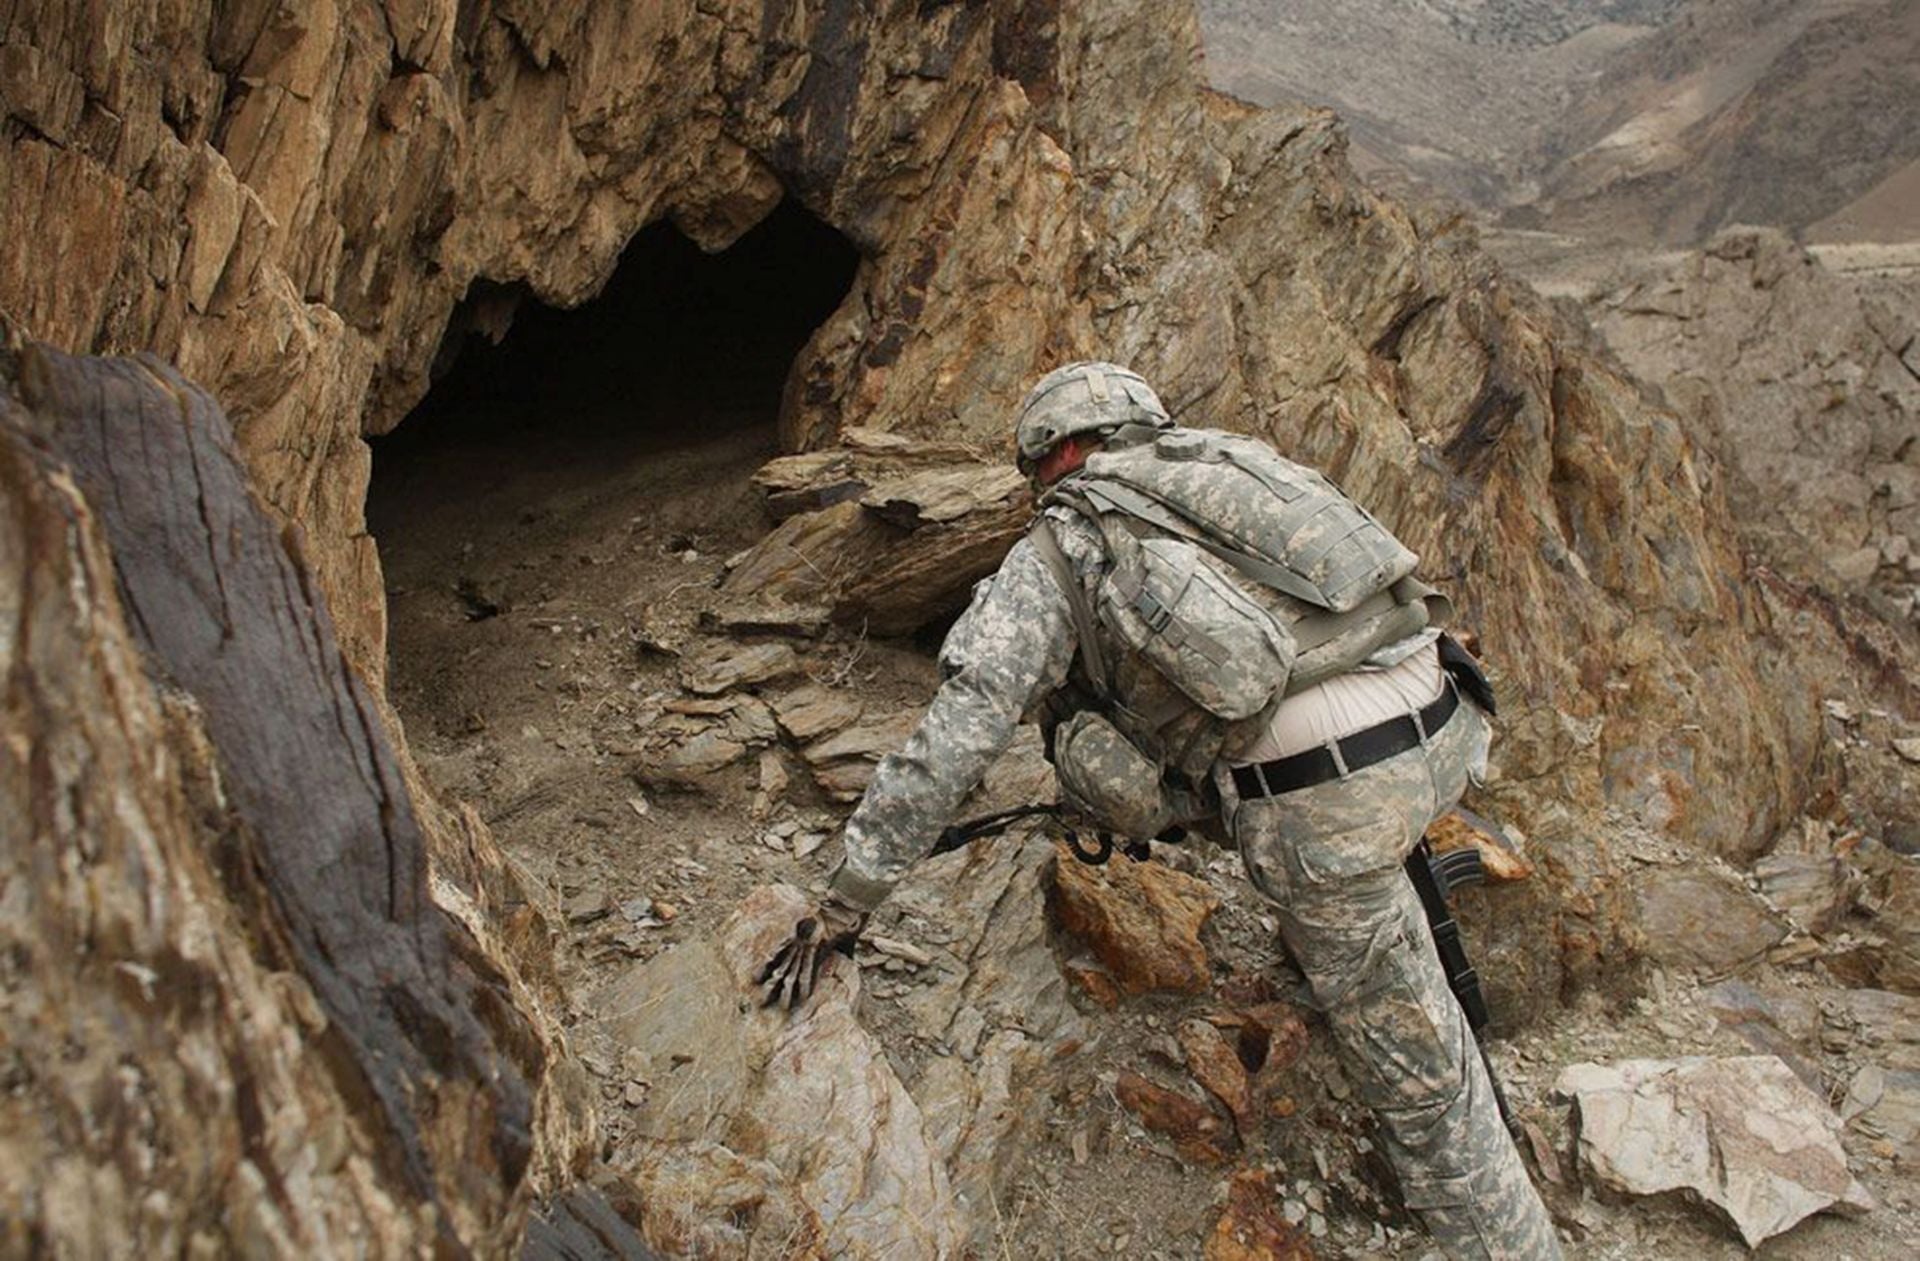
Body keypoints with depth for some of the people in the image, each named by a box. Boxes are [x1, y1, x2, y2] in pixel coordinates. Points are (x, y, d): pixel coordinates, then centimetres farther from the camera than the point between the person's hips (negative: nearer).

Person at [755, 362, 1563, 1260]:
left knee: (1411, 1061, 13)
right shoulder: (1229, 460, 26)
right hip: (1438, 727, 6)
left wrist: (843, 904, 12)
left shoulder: (1052, 556, 11)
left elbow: (951, 741, 4)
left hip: (1328, 799, -5)